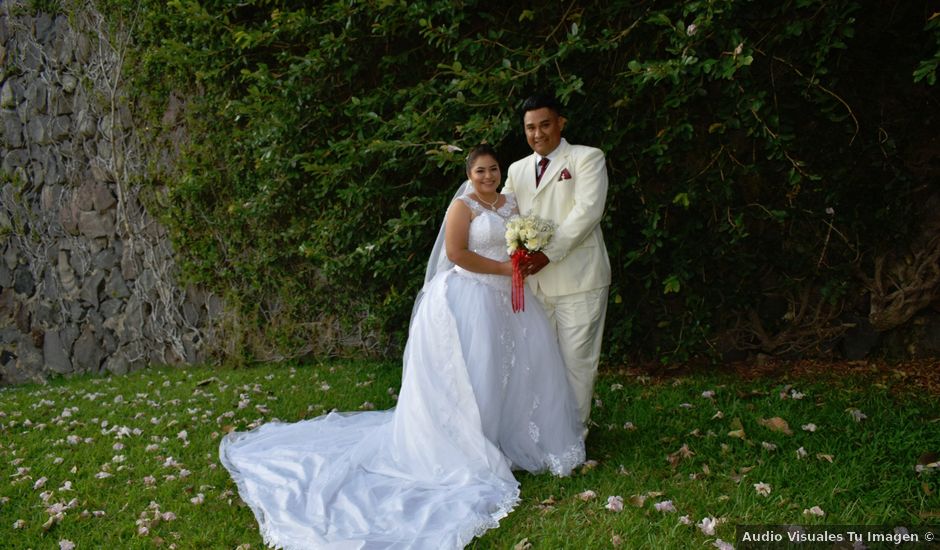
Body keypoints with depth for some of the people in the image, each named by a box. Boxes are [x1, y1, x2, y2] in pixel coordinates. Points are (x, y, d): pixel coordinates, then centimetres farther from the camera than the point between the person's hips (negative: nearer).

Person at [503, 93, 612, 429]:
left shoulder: (587, 158, 0)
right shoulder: (517, 169, 18)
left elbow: (587, 211, -13)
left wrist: (548, 253, -20)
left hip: (577, 279, -5)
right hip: (533, 281, 5)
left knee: (576, 360, 2)